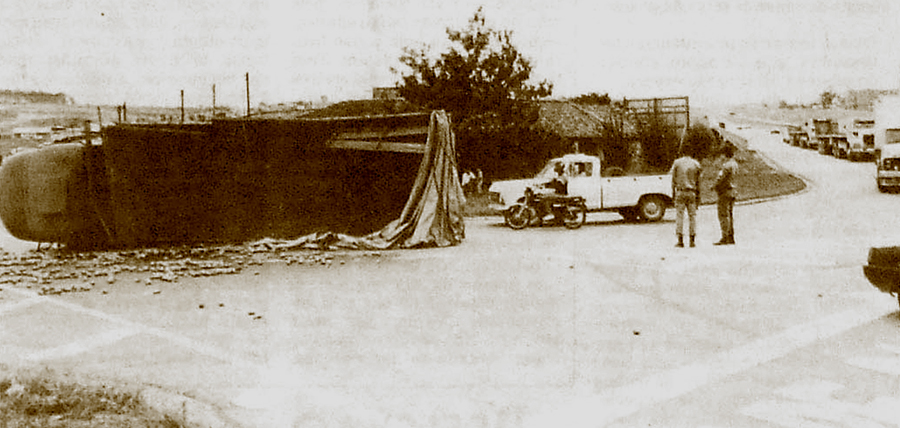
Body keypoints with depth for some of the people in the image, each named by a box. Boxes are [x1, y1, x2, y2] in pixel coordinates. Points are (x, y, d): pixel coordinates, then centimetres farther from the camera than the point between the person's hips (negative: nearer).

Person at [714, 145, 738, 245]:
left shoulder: (727, 165, -17)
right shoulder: (735, 164, 10)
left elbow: (719, 178, -20)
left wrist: (717, 188, -3)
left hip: (724, 192, -9)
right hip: (732, 191, 9)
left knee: (724, 216, -8)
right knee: (730, 215, 11)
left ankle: (724, 238, -10)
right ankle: (731, 238, 14)